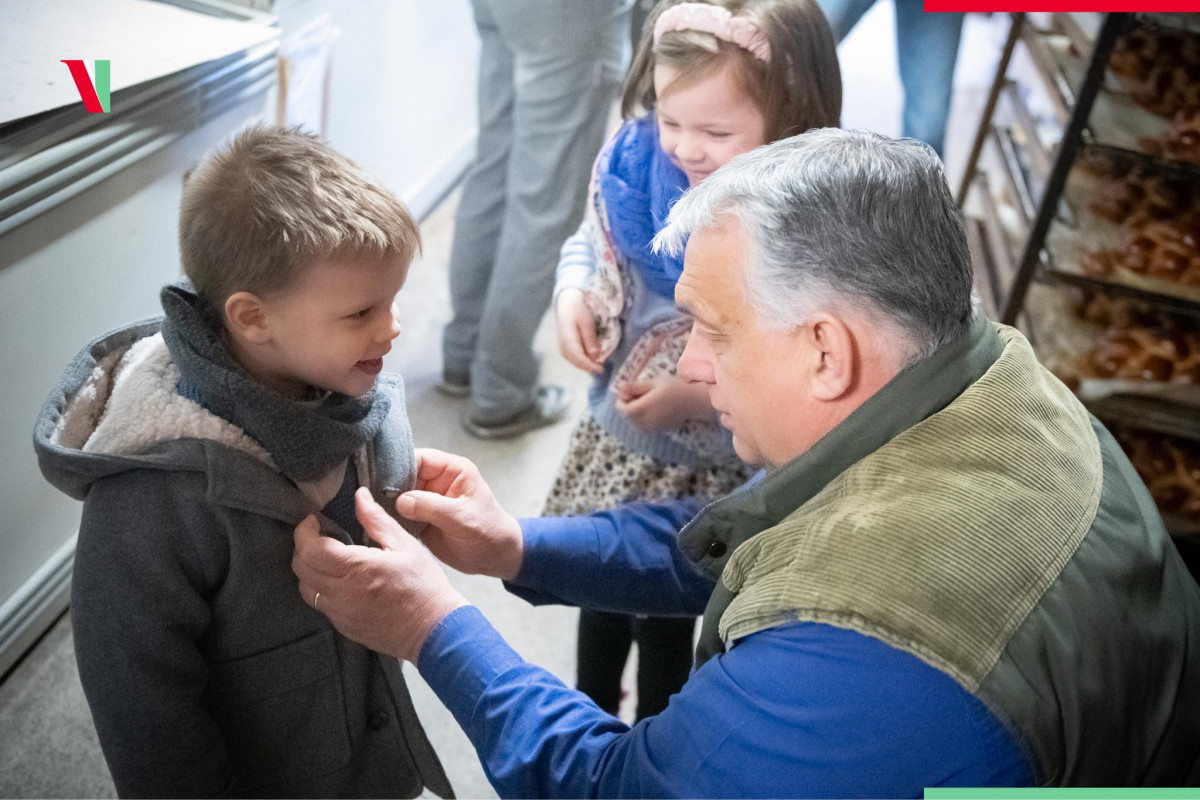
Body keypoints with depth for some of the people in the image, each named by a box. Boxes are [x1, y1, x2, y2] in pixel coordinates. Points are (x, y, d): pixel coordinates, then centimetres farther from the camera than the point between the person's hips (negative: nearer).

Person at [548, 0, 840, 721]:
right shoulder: (635, 164, -13)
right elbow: (589, 244, 6)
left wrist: (705, 395, -31)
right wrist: (572, 297, -13)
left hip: (711, 474, -5)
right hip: (611, 435, 5)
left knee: (664, 614, 19)